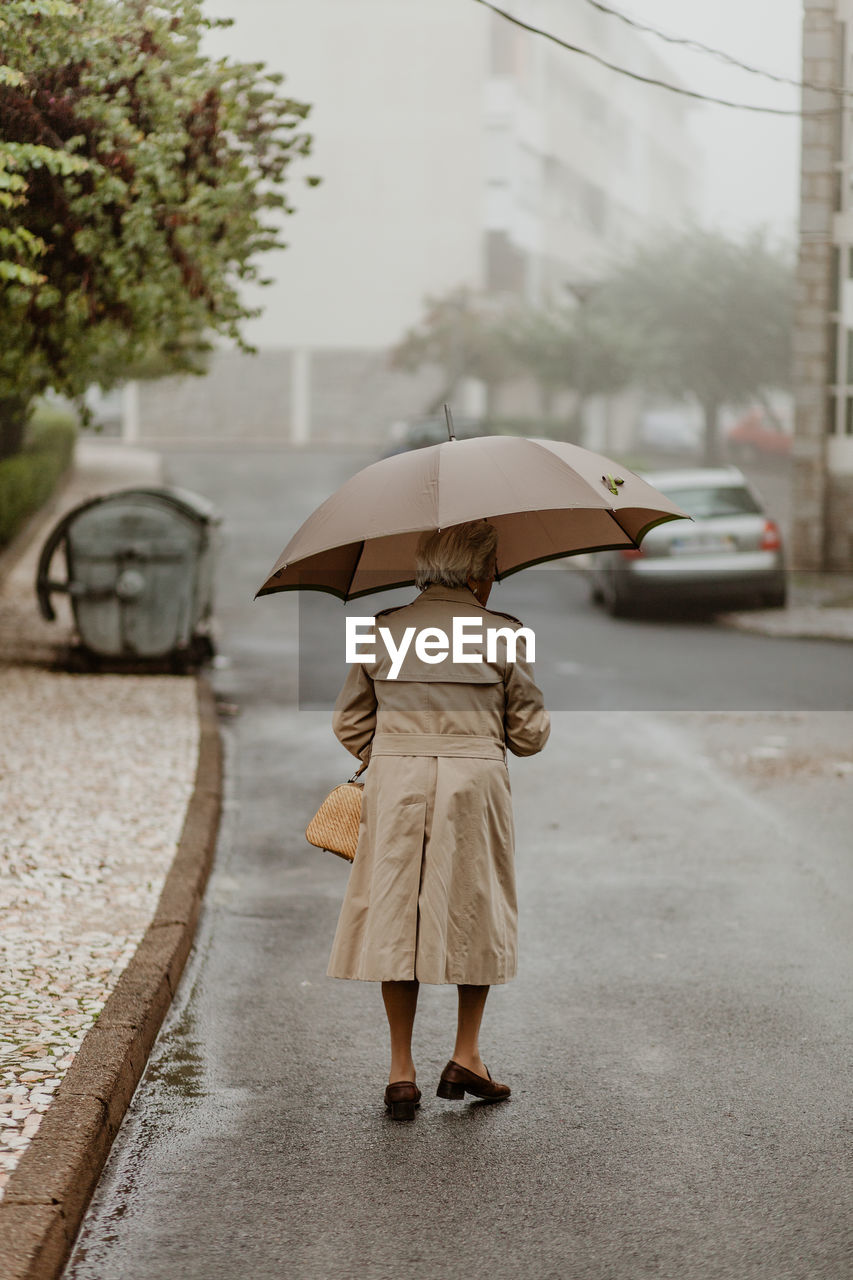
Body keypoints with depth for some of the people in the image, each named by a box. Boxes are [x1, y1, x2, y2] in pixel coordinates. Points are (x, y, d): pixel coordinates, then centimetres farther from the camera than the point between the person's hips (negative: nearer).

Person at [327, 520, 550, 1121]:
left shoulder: (383, 631, 3)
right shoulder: (503, 636, -4)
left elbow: (349, 723, 8)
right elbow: (530, 734, 1)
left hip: (394, 784, 2)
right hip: (475, 781, -2)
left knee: (396, 915, 8)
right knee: (477, 913, 15)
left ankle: (402, 1070, 8)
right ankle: (466, 1056, 16)